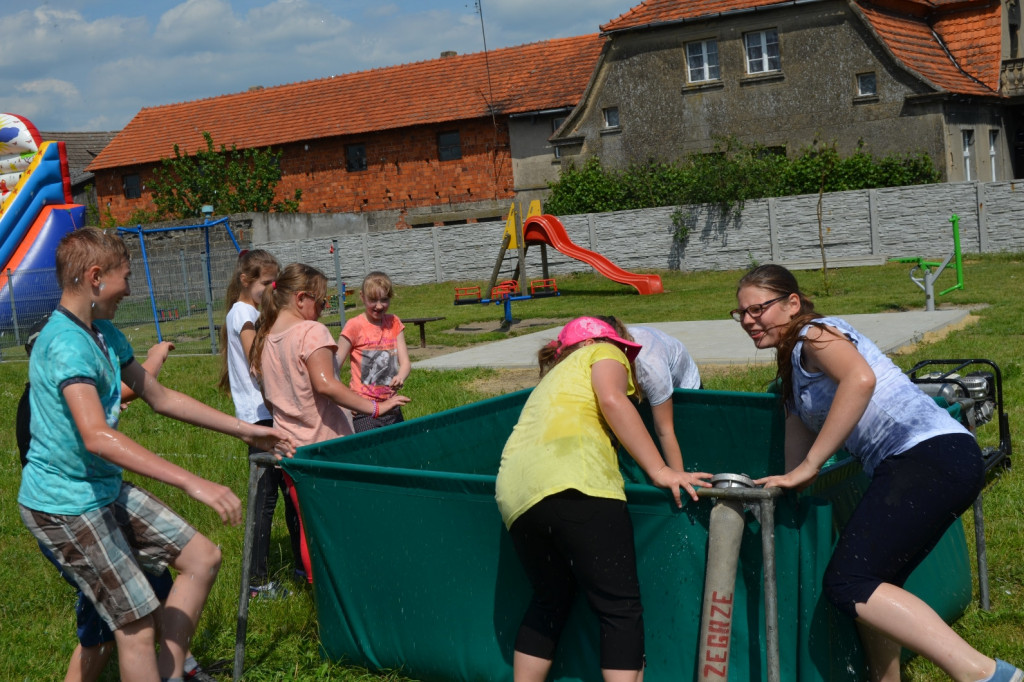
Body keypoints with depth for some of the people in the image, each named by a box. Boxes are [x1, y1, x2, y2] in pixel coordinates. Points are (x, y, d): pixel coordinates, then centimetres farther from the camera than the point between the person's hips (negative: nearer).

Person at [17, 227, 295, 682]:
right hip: (65, 504, -10)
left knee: (203, 558, 8)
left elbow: (161, 398, 15)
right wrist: (192, 483, -44)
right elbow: (97, 436, -38)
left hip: (106, 489, 10)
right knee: (137, 625, -5)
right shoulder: (66, 343, -25)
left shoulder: (105, 334, 6)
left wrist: (245, 430, 14)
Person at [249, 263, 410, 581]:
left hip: (290, 447, 6)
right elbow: (325, 384, -27)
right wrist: (374, 407, -27)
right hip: (327, 445, -6)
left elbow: (269, 398, 13)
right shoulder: (311, 332, -15)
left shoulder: (264, 340, 7)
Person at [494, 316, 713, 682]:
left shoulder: (554, 378, 40)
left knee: (549, 604, 22)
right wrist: (660, 471, -4)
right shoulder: (602, 353, 20)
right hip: (572, 484, -7)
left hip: (515, 491, 8)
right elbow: (611, 399, -1)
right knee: (621, 610, -6)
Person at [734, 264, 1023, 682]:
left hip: (930, 454, -10)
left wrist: (809, 466, -20)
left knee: (847, 584, -18)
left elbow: (861, 378, -23)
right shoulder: (792, 370, 28)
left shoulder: (816, 334, 0)